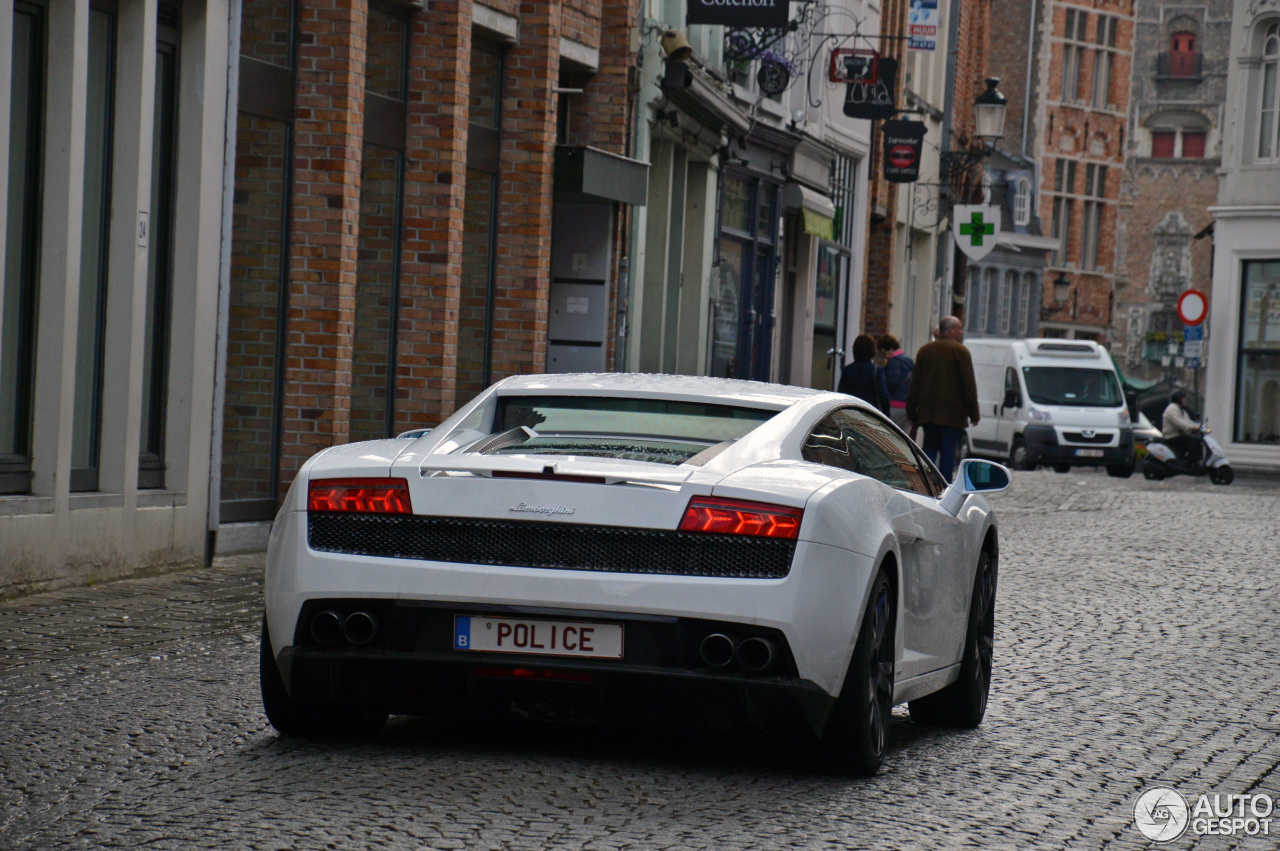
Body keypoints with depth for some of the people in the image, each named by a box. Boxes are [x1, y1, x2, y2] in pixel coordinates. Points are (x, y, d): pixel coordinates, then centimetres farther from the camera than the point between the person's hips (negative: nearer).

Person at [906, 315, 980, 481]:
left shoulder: (924, 350, 11)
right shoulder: (960, 351, -5)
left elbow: (914, 385, 12)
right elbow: (969, 386, -7)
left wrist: (911, 413, 15)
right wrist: (974, 414, -3)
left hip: (927, 412, 4)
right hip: (952, 414, -4)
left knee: (930, 449, 12)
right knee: (948, 452, 0)